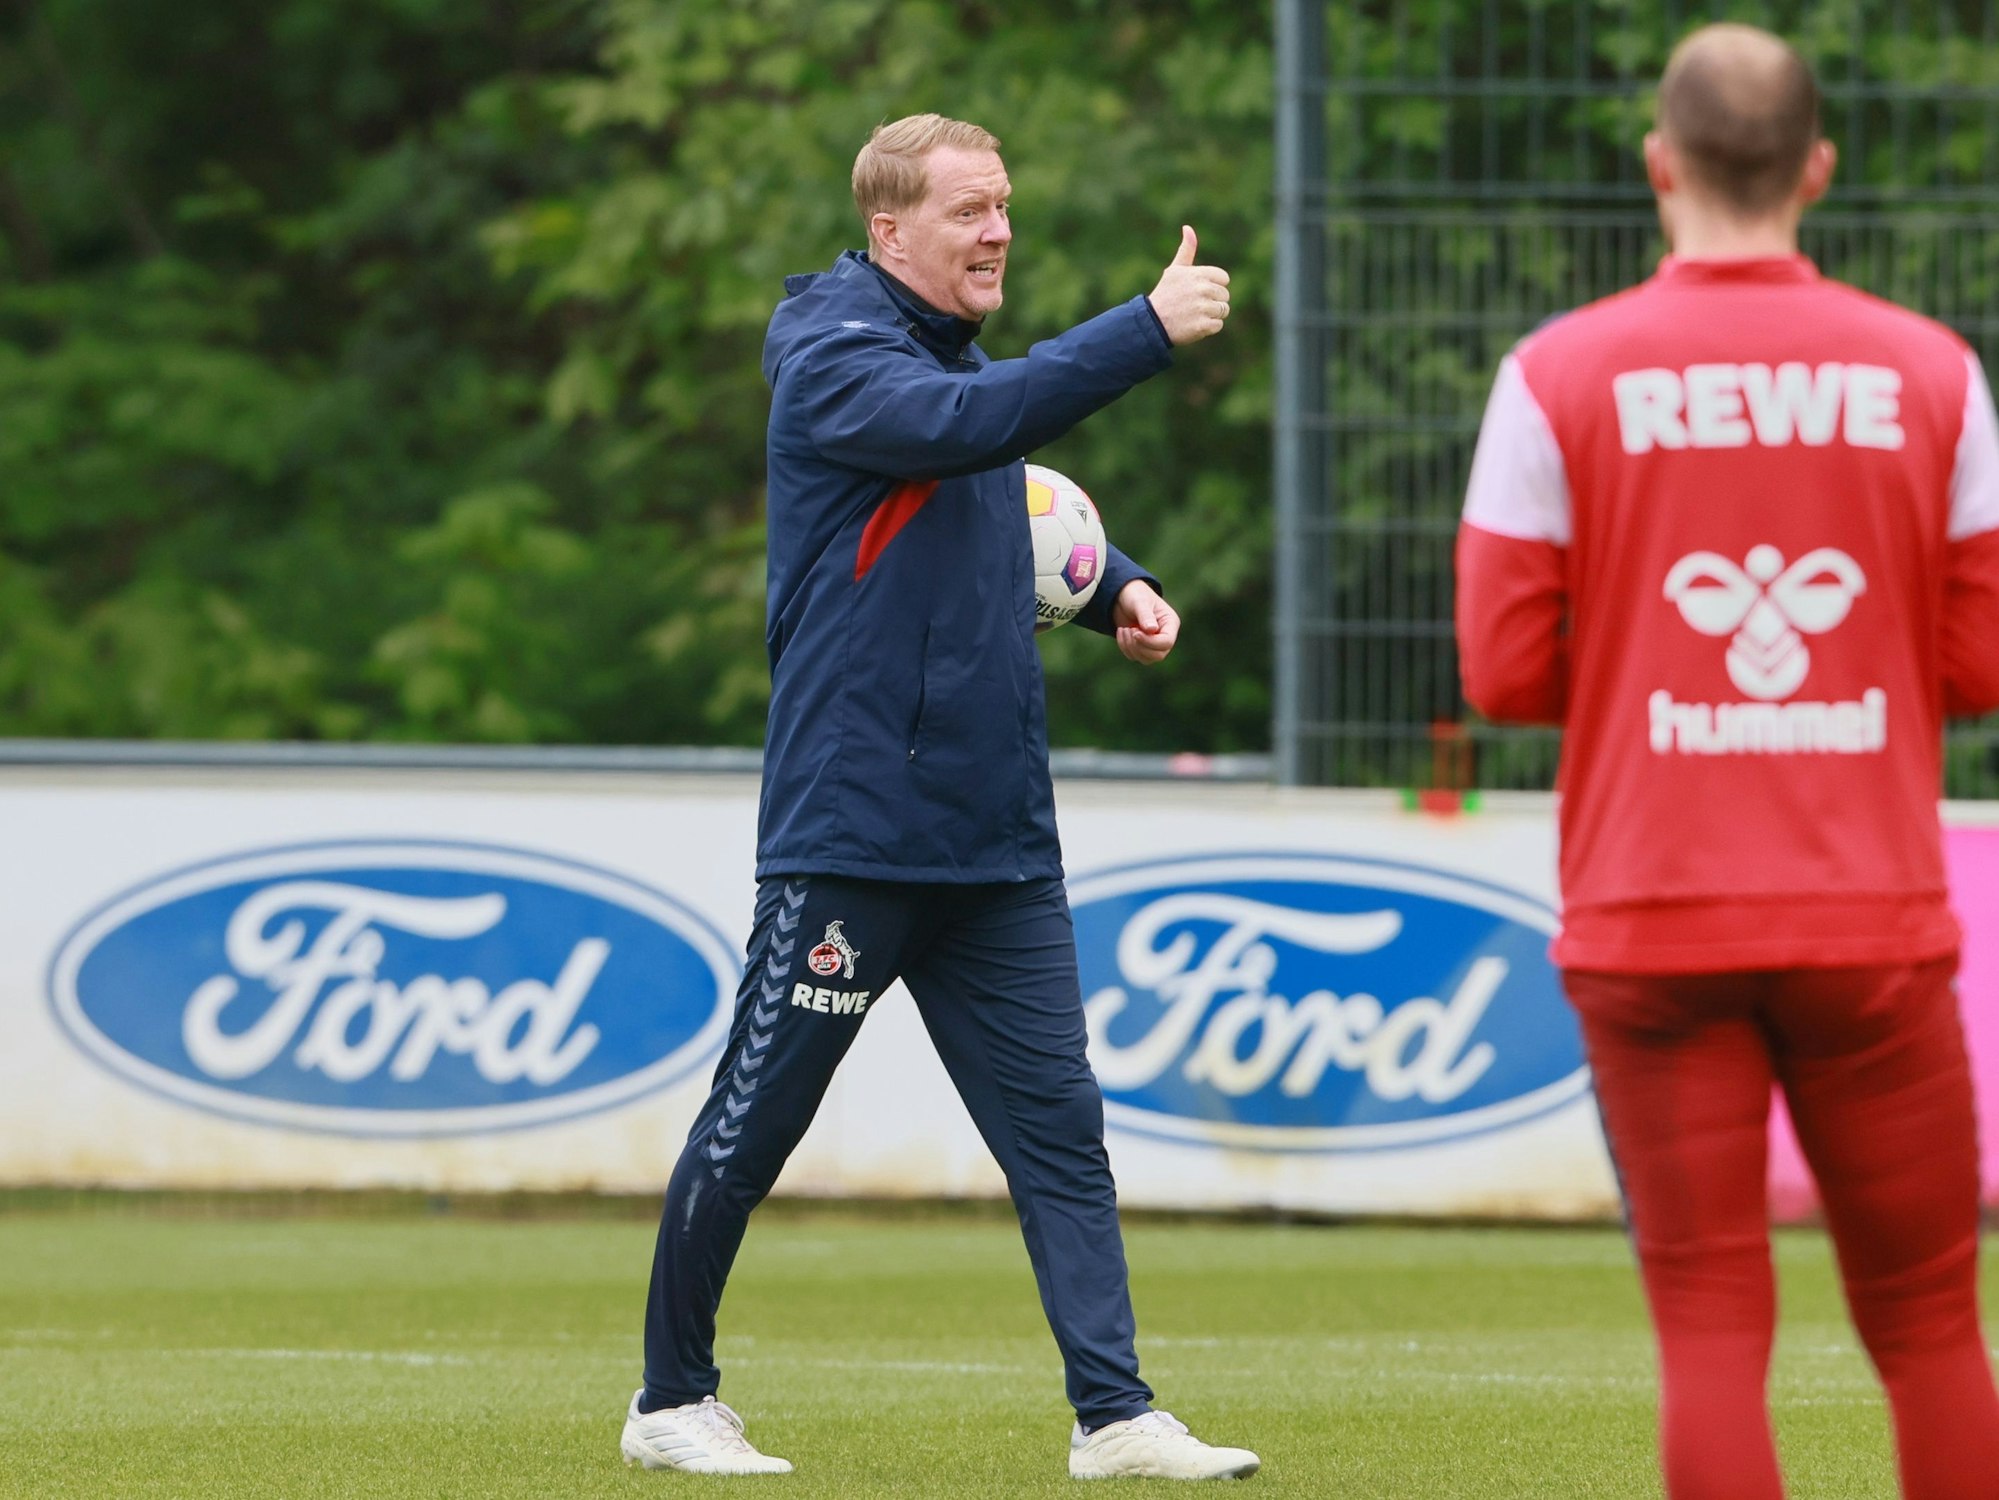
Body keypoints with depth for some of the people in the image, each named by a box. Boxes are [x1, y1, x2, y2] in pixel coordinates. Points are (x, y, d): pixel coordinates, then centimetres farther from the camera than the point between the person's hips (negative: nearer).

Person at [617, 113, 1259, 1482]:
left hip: (996, 841, 8)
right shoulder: (839, 358, -10)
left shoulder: (961, 355, 16)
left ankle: (1114, 1414, -2)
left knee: (1058, 1125, 0)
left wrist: (1114, 588, 11)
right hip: (852, 834, -8)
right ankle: (673, 1403, 15)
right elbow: (967, 424, -30)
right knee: (751, 1129, 3)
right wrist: (1149, 332, -34)